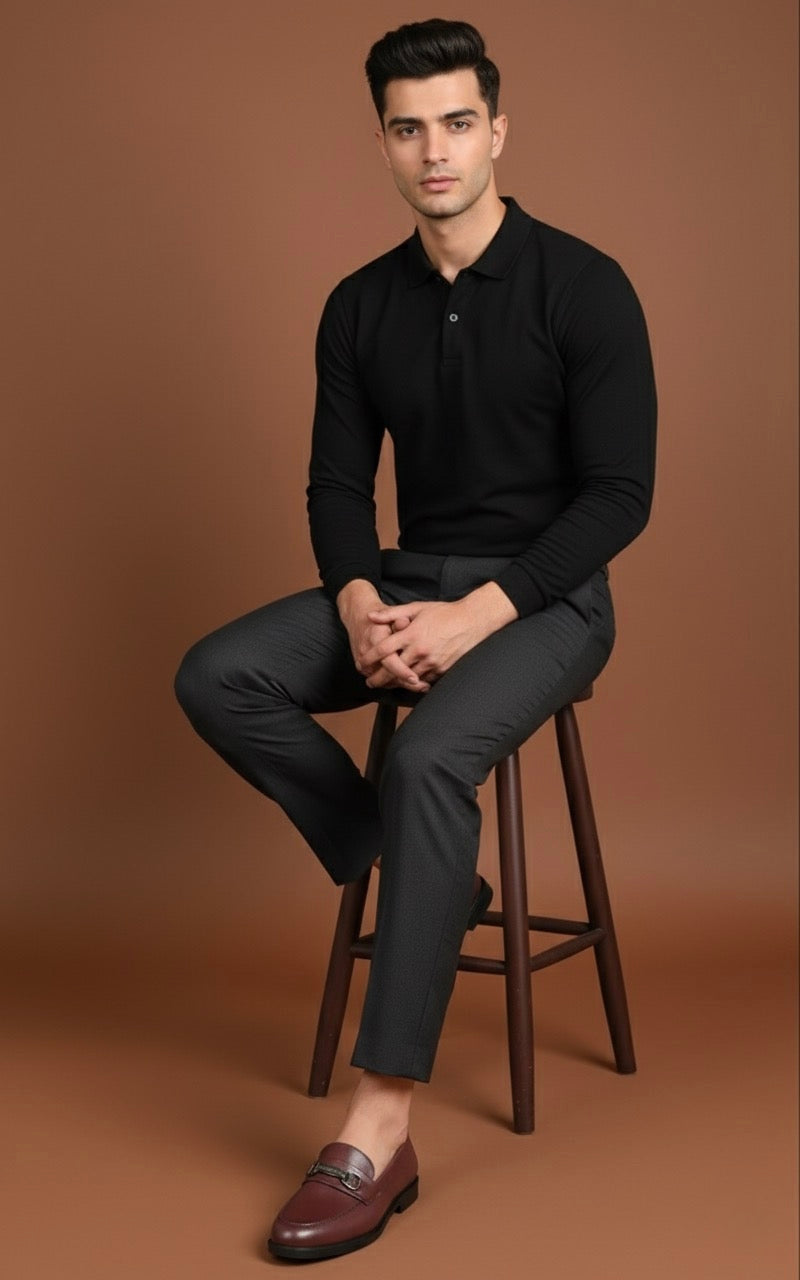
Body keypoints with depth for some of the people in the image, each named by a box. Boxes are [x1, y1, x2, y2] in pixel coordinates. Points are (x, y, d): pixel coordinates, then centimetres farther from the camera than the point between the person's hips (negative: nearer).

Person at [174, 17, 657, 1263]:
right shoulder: (360, 306, 6)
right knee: (216, 679, -19)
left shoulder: (582, 286, -10)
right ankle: (413, 878, -3)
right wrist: (360, 607, -16)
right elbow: (337, 484, 6)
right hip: (406, 582, 6)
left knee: (431, 755, -35)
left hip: (546, 595, -5)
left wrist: (476, 616, -24)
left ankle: (379, 1132, -31)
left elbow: (619, 494, -13)